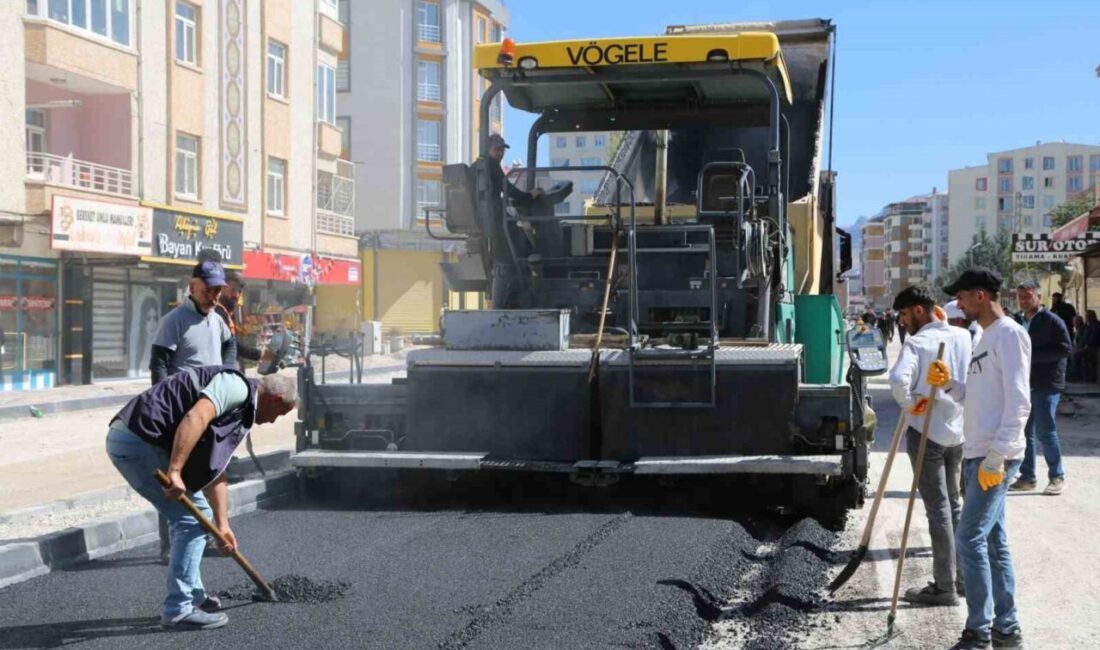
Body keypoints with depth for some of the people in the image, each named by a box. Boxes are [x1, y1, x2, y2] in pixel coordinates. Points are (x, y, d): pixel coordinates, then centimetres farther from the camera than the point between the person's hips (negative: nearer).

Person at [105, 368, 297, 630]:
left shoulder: (242, 413, 23)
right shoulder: (237, 387, -8)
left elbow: (216, 471, 26)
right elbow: (195, 418, -25)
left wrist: (222, 524, 25)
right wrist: (175, 471, -28)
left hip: (128, 440, 11)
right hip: (138, 439, -11)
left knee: (189, 516, 21)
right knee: (194, 516, -4)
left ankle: (192, 595, 31)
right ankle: (179, 609, 1)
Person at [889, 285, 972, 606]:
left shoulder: (917, 343, -16)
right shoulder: (964, 337, 2)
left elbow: (899, 380, -32)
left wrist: (909, 403, -15)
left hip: (926, 432, -6)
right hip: (958, 430, 6)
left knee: (938, 509, 0)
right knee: (954, 504, 19)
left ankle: (945, 586, 6)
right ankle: (963, 576, 25)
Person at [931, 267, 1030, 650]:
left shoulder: (1009, 334, -12)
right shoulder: (985, 337, 18)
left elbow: (1018, 402, -18)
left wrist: (996, 456, -22)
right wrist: (948, 383, 5)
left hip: (995, 457, -10)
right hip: (977, 455, 10)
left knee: (970, 539, -8)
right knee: (993, 542, 12)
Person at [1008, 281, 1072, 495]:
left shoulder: (1052, 321, -8)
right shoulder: (1020, 322, 15)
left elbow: (1066, 349, -16)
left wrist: (1032, 356, -20)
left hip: (1046, 384, -7)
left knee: (1045, 432, -5)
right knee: (1023, 432, 9)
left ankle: (1057, 477, 8)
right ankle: (1027, 477, 17)